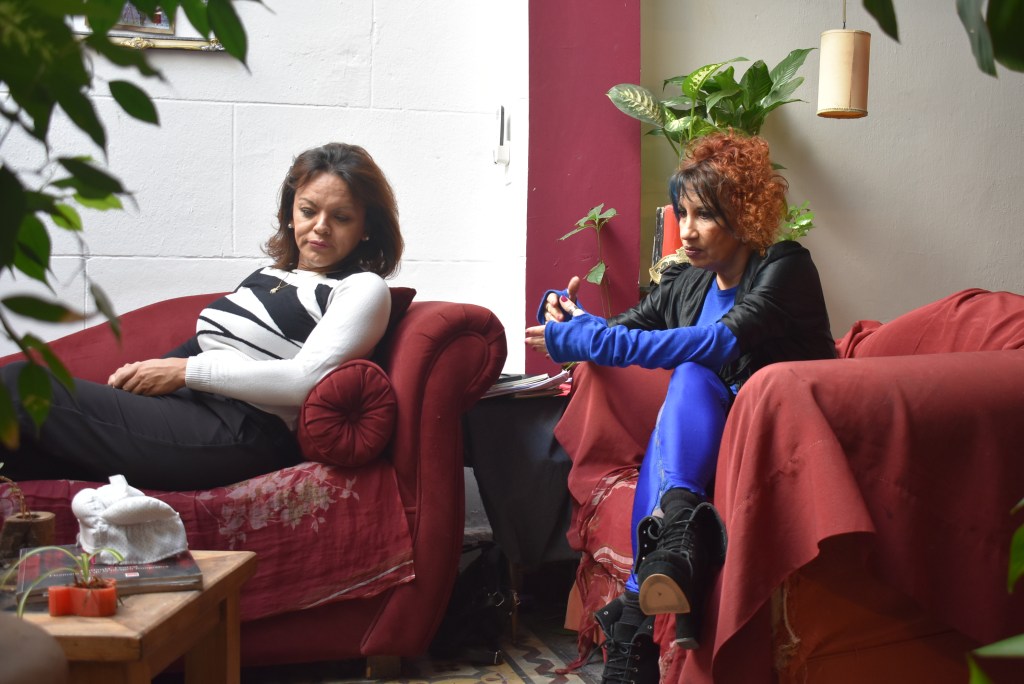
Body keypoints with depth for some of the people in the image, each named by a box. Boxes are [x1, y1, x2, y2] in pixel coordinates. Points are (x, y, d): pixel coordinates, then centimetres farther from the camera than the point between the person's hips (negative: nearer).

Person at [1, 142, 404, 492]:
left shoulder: (362, 289, 2)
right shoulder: (269, 275, 25)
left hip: (241, 433, -7)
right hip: (182, 410, 8)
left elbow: (306, 379, -13)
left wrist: (185, 371, -9)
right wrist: (148, 369, 4)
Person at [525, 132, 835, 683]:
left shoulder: (785, 268, -7)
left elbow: (724, 340, -24)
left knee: (693, 373, -30)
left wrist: (585, 340, -26)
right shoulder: (684, 285, 13)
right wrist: (571, 319, -11)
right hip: (708, 446, 5)